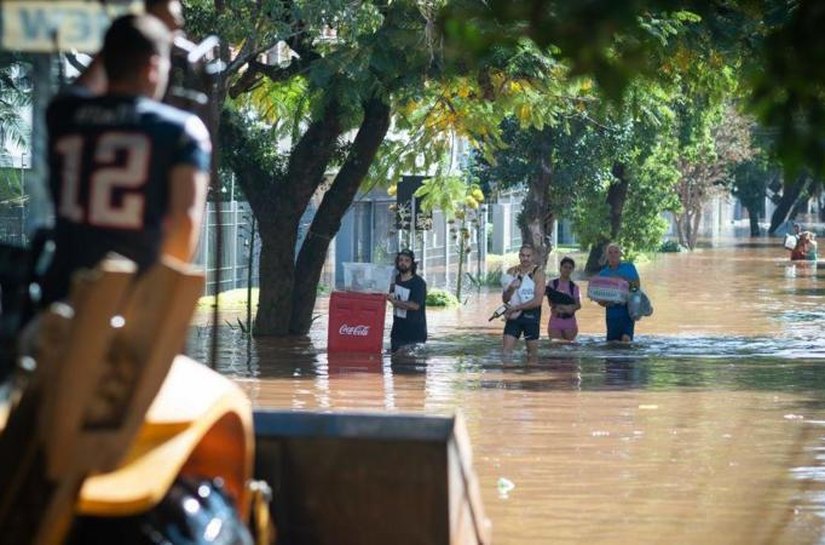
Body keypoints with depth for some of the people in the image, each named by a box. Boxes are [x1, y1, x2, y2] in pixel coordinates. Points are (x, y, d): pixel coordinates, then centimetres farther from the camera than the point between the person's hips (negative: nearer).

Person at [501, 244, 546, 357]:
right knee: (505, 351, -7)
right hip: (513, 316, 3)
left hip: (531, 315, -3)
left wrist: (515, 308, -15)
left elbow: (537, 301, -15)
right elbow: (505, 299, 7)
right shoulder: (512, 272, 6)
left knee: (532, 354, 5)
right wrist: (511, 289, -15)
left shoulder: (538, 273, -6)